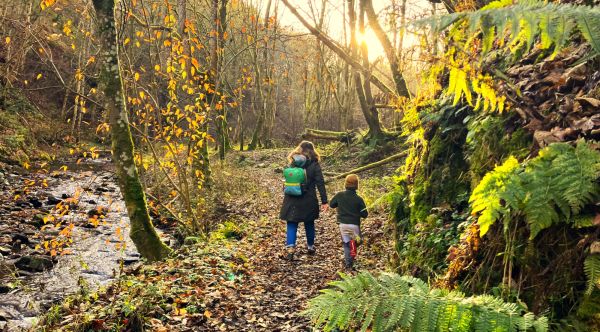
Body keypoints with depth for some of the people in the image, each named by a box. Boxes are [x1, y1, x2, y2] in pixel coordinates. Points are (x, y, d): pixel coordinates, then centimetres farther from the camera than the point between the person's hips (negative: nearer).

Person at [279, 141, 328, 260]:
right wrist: (324, 201, -7)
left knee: (292, 225, 3)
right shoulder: (314, 165, -6)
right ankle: (310, 247, 31)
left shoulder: (293, 163, 1)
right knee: (309, 224, 17)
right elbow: (320, 184, -8)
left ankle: (290, 247, -15)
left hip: (292, 200, 1)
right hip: (309, 201, 0)